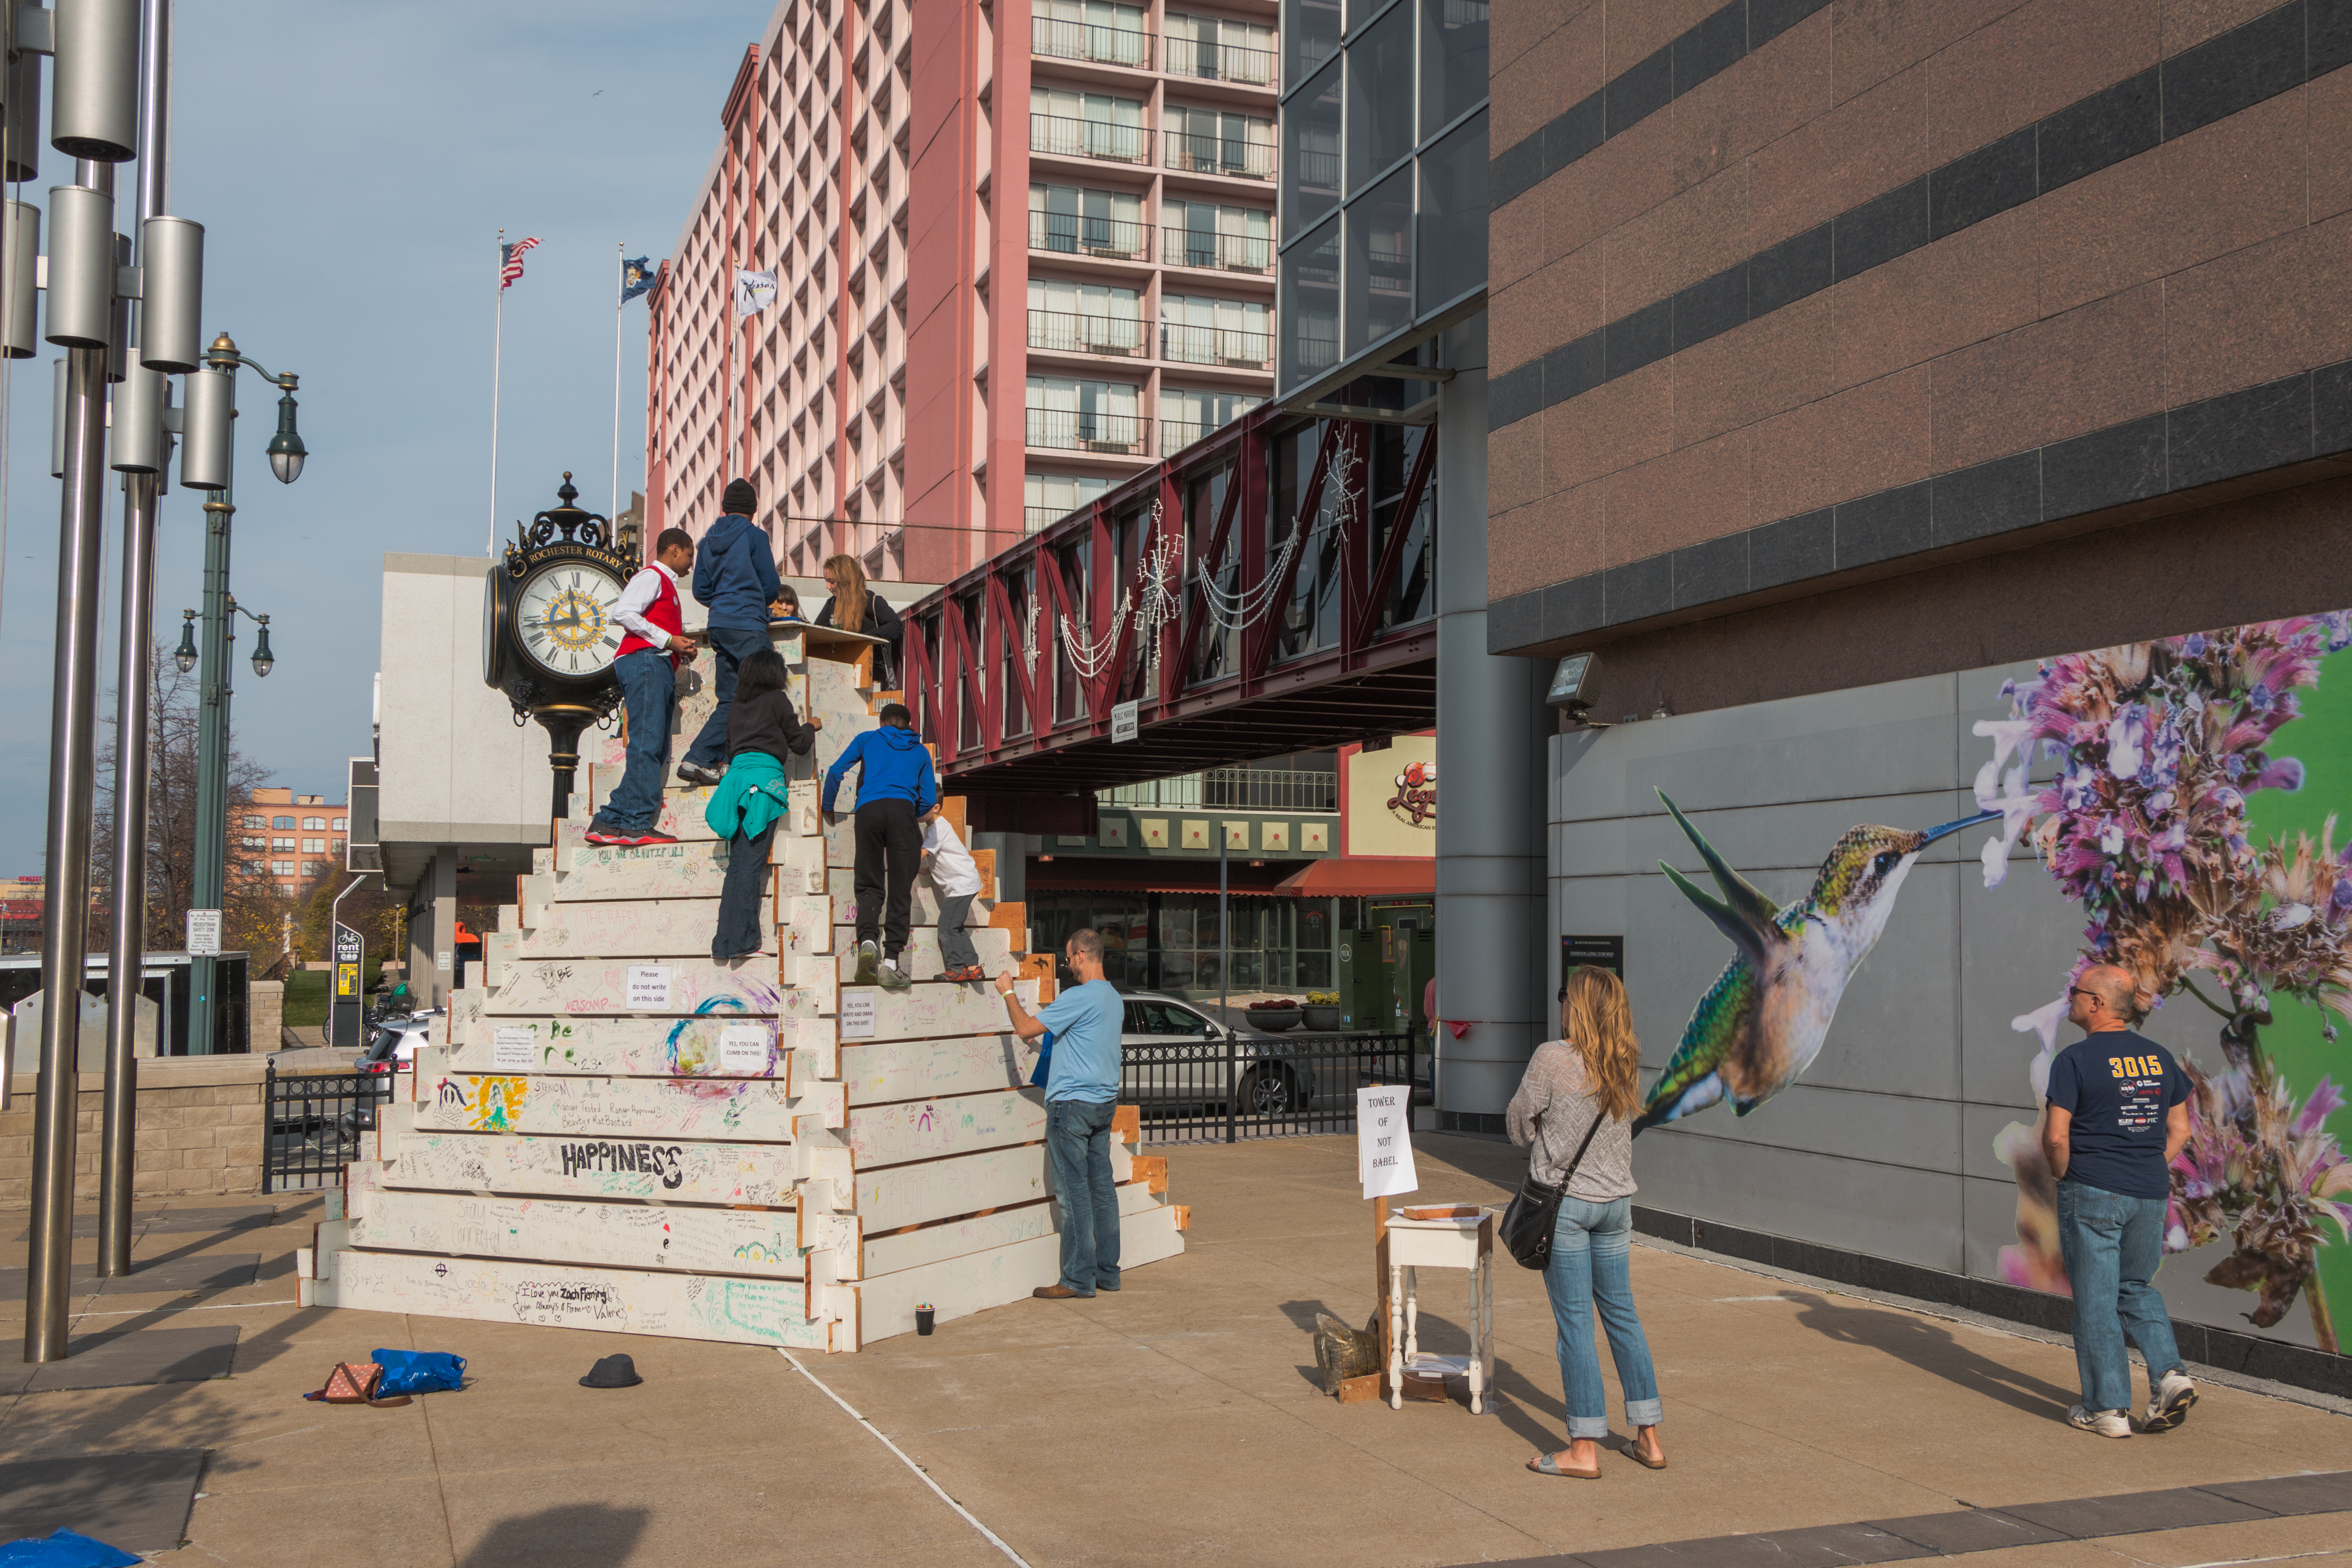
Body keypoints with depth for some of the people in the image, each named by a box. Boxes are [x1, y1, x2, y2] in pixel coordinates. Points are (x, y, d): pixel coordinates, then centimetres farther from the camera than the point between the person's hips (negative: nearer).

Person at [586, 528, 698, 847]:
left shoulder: (666, 585, 32)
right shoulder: (651, 577, 2)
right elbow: (623, 613, -13)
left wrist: (682, 646, 11)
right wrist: (668, 640, -13)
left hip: (659, 668, 10)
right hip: (644, 660, -10)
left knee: (655, 749, 3)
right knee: (647, 744, -16)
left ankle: (609, 822, 0)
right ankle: (638, 824, -21)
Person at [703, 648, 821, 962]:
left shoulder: (737, 705, 20)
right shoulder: (776, 699, 4)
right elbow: (799, 745, 8)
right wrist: (811, 727, 26)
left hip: (736, 776, 6)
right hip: (765, 777, -6)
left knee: (737, 864, 6)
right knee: (751, 863, -9)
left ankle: (726, 942, 2)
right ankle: (740, 941, -12)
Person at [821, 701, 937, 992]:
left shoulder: (868, 739, 25)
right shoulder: (921, 751, 26)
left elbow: (835, 771, 16)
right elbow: (929, 800, 20)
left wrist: (827, 808, 29)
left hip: (869, 810, 1)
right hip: (902, 810, 0)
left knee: (870, 885, 6)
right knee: (900, 891, -1)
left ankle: (867, 940, -22)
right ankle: (891, 962, -11)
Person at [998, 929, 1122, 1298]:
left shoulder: (1079, 997, -17)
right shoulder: (1114, 998, 12)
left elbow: (1025, 1028, -15)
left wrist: (1008, 992, -1)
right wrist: (1052, 1013, 27)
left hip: (1072, 1104, -9)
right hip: (1105, 1102, 9)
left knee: (1074, 1192, -5)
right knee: (1102, 1188, 11)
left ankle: (1078, 1278, -2)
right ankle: (1107, 1271, 16)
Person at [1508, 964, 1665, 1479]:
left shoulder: (1552, 1058, -14)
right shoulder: (1626, 1063, 2)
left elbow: (1519, 1125, -5)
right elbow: (1624, 1123, 11)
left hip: (1564, 1201, -5)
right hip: (1617, 1200, 5)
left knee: (1575, 1322, 0)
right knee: (1621, 1315, 15)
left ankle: (1584, 1450, 5)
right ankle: (1648, 1438, 20)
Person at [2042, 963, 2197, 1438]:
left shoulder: (2075, 1060, -11)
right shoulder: (2159, 1057, 7)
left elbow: (2056, 1137, -15)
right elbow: (2180, 1129, 11)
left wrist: (2062, 1175, 2)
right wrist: (2148, 1171, 16)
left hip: (2092, 1192, -6)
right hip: (2151, 1195, 6)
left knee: (2096, 1300, 3)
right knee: (2136, 1288, 21)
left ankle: (2108, 1408, 6)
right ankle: (2170, 1373, 4)